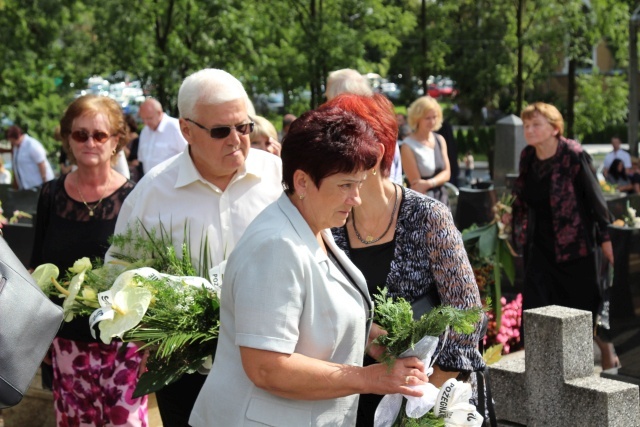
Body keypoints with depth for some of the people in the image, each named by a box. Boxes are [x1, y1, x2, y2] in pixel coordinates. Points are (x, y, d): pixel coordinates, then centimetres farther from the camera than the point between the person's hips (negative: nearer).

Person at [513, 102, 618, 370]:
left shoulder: (574, 156, -14)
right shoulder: (527, 156, 1)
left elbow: (594, 197, -10)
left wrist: (605, 238, -9)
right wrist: (509, 213, 0)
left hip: (575, 245, -4)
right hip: (539, 245, 5)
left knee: (584, 302, 7)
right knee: (536, 306, -2)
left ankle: (607, 350, 32)